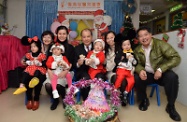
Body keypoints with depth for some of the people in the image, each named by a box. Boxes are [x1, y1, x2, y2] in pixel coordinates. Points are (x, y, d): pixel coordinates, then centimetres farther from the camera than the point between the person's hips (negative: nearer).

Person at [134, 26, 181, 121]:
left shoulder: (160, 44, -15)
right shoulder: (137, 50, -1)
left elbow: (176, 58, -20)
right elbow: (137, 64, 2)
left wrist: (160, 69, -30)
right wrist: (140, 70, -23)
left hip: (162, 74, -2)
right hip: (147, 74, 3)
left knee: (172, 77, -33)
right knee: (136, 78, -25)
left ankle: (170, 106, -10)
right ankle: (144, 100, 4)